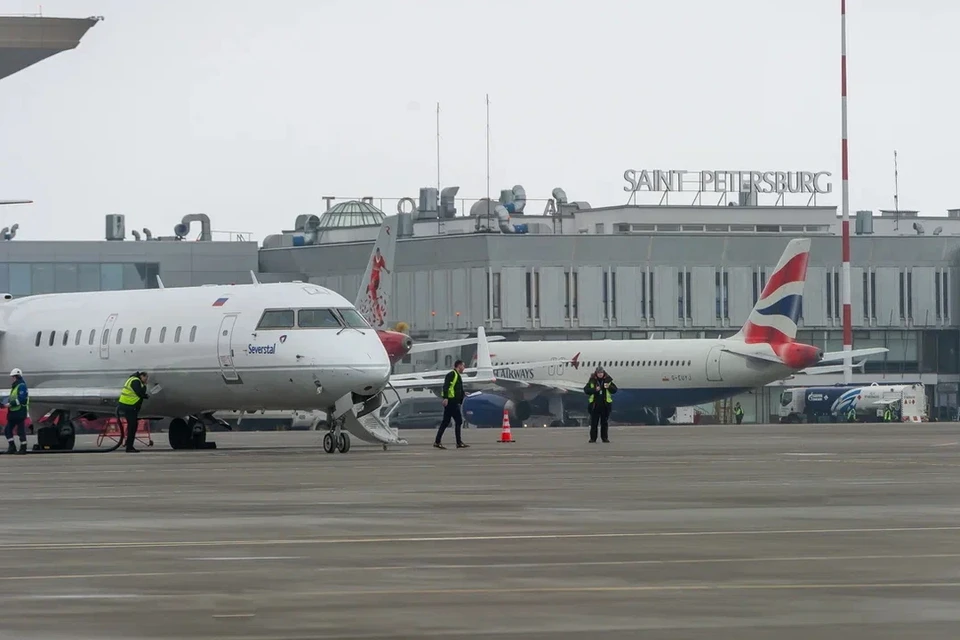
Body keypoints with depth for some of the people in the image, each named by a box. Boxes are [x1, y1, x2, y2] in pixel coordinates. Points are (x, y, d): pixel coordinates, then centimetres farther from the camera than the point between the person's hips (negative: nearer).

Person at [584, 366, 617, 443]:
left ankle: (605, 437, 12)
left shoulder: (608, 380, 4)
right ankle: (593, 438, 6)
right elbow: (586, 390, -2)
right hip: (595, 404, 0)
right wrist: (595, 389, -16)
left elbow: (615, 390, 4)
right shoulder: (592, 381, 2)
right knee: (594, 422, 1)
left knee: (604, 422, 6)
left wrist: (609, 387, -16)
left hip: (605, 404, 0)